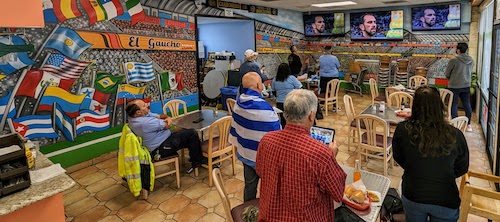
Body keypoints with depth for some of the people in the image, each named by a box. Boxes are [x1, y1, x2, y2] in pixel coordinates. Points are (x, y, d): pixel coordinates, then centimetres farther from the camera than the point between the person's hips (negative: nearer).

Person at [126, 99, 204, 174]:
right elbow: (167, 125, -23)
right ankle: (196, 161, 8)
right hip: (161, 148, -11)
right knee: (192, 134, -8)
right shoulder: (144, 122, -31)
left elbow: (160, 116, 5)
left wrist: (168, 118, -16)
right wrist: (167, 122, 0)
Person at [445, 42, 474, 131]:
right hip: (466, 86, 5)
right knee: (467, 105, 14)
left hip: (454, 86, -5)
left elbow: (447, 74, -8)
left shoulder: (454, 60, -18)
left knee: (454, 105, 6)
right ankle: (468, 125, 21)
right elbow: (470, 73, 11)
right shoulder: (471, 61, 1)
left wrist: (450, 79, 12)